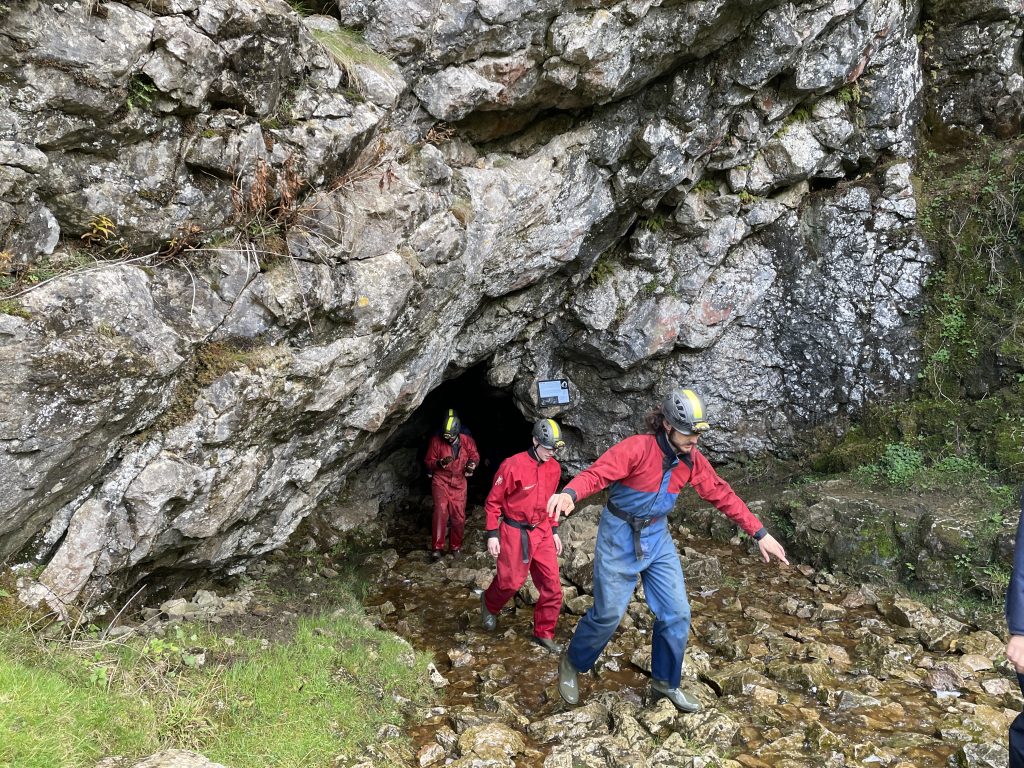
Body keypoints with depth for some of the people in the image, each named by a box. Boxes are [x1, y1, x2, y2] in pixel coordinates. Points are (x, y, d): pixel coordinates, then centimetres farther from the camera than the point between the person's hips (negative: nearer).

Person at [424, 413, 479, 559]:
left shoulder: (467, 441, -6)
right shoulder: (436, 440, -10)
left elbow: (475, 455, 11)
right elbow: (428, 462, -2)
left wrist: (472, 463, -12)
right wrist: (440, 463, -22)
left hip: (459, 482, 2)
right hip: (441, 480, -2)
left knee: (459, 516, 5)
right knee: (440, 510, -19)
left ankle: (456, 546, 25)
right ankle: (437, 547, -15)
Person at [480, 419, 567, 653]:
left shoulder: (554, 468, 1)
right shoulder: (513, 466, -18)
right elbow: (493, 501, -10)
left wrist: (554, 532, 15)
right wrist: (492, 535, -11)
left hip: (542, 532, 6)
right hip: (515, 532, -5)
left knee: (552, 585, 3)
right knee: (512, 580, 5)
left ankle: (544, 634, 20)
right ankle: (489, 603, 40)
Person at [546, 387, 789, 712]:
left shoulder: (692, 460, -5)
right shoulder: (637, 448, -24)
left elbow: (722, 495, 3)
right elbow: (596, 474, -35)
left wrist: (760, 534, 2)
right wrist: (569, 494, -56)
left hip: (658, 538, 6)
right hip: (619, 537, -6)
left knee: (677, 614, 6)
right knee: (608, 614, 1)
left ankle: (665, 684, 28)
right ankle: (571, 663, 29)